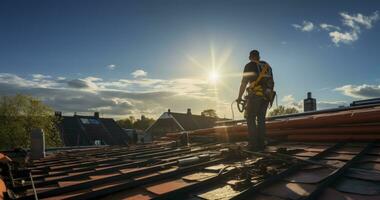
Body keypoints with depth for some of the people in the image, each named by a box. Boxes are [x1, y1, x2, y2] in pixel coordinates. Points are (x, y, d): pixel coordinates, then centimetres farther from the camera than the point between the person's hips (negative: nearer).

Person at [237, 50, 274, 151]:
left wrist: (239, 97, 2)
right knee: (261, 119, 11)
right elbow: (272, 83, 22)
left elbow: (244, 83, -3)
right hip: (266, 96, 6)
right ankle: (261, 144, 11)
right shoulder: (267, 66, 22)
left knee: (250, 119, -2)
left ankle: (253, 145, -7)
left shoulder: (249, 66, 3)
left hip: (255, 95, -6)